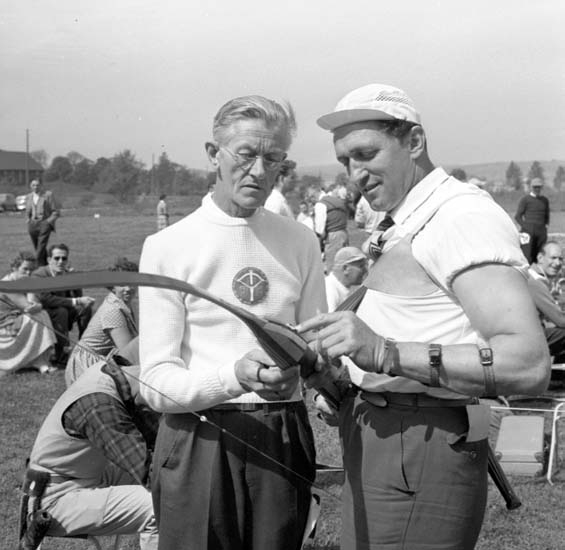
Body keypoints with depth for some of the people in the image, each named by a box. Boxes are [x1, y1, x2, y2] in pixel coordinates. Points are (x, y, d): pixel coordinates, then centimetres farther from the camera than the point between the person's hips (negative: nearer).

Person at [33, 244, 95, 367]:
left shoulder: (68, 274, -1)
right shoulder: (38, 275, -20)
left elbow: (78, 297, 1)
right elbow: (45, 299, -35)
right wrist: (76, 301, -37)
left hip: (61, 315, 6)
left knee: (85, 309, -14)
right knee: (61, 311, -34)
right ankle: (60, 358, -27)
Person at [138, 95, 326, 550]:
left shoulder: (300, 242, 6)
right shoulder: (167, 247, -5)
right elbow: (157, 383, -10)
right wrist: (234, 377, -27)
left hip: (284, 441, 3)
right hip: (199, 440, -3)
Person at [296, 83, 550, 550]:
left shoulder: (464, 216, -14)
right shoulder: (406, 226, 17)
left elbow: (529, 364, -25)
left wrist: (387, 354, -33)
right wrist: (338, 378, 7)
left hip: (421, 453, -9)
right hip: (376, 445, 9)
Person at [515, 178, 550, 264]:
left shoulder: (545, 200, 15)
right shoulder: (525, 199, 0)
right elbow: (517, 216, -1)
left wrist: (546, 226, 12)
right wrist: (524, 228, -7)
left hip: (541, 232, 5)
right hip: (528, 231, -5)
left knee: (538, 257, 2)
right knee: (527, 256, -12)